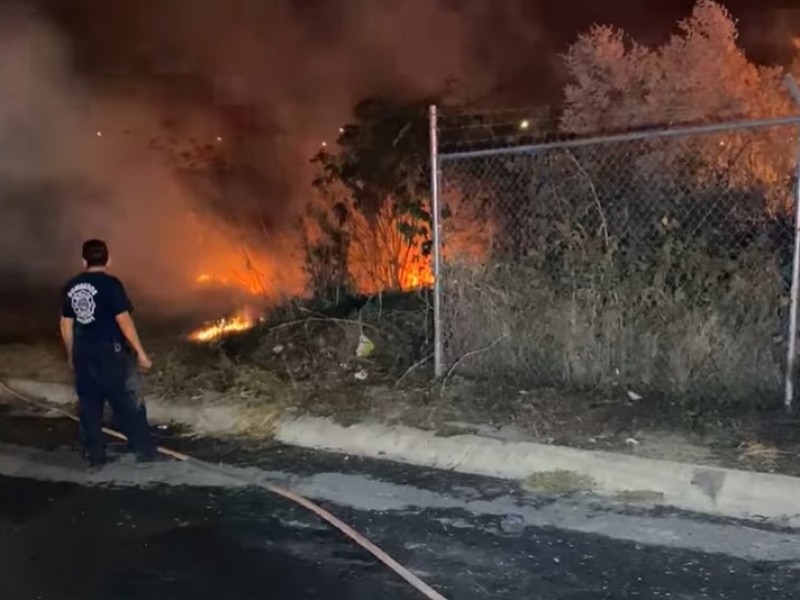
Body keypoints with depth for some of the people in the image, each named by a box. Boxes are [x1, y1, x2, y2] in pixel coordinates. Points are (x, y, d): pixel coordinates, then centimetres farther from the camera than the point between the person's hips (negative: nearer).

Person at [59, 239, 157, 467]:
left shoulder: (71, 286, 6)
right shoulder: (111, 284, -12)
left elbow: (66, 326, 10)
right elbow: (124, 320, -15)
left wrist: (71, 355, 21)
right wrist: (140, 352, -10)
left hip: (83, 353, 5)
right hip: (110, 352, -5)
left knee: (89, 404, 12)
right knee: (126, 402, 4)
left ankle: (94, 455, 17)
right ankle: (144, 450, 10)